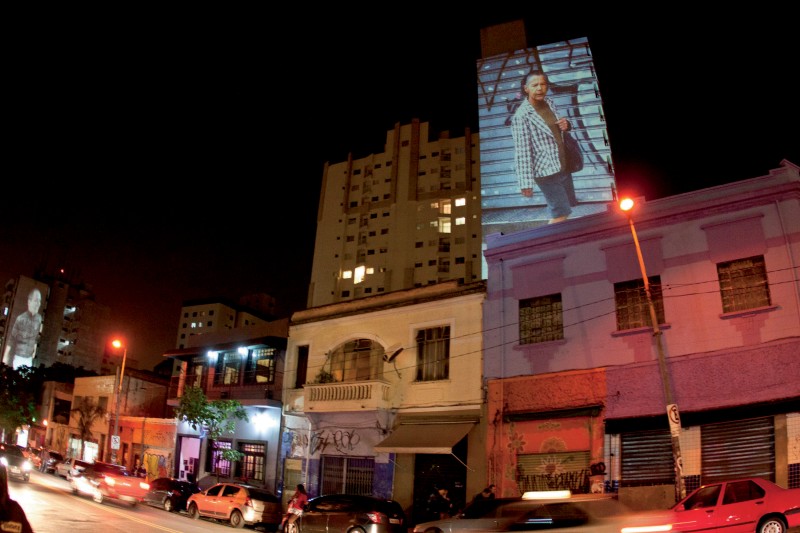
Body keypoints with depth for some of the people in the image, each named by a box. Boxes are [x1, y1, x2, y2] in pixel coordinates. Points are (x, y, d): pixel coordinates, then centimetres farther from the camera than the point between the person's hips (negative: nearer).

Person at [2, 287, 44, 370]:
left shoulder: (39, 318, -3)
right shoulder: (21, 318, -16)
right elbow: (11, 338, -9)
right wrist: (5, 356, -7)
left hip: (29, 358, 4)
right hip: (18, 357, -4)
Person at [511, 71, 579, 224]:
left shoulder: (549, 103, 4)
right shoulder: (521, 116, -18)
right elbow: (522, 151, -21)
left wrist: (566, 125, -2)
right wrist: (526, 182, -23)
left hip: (563, 167, 8)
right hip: (547, 171, -8)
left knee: (570, 206, 17)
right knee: (561, 214, -5)